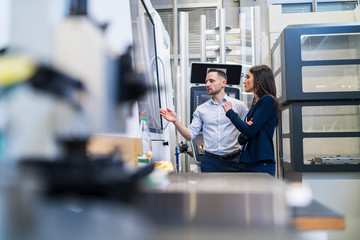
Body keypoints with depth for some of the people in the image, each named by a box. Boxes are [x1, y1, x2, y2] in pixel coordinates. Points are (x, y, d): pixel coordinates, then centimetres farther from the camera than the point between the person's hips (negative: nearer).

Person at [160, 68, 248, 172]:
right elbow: (190, 135, 4)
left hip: (233, 160, -1)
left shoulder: (239, 105, 4)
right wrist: (176, 121, -10)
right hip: (210, 161, 2)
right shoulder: (201, 109, 10)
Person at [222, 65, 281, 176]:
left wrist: (230, 112, -3)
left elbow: (250, 131, -16)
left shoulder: (268, 100, -7)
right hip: (249, 163, 8)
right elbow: (241, 140, 17)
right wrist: (244, 136, -8)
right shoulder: (255, 104, 18)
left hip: (262, 163, -8)